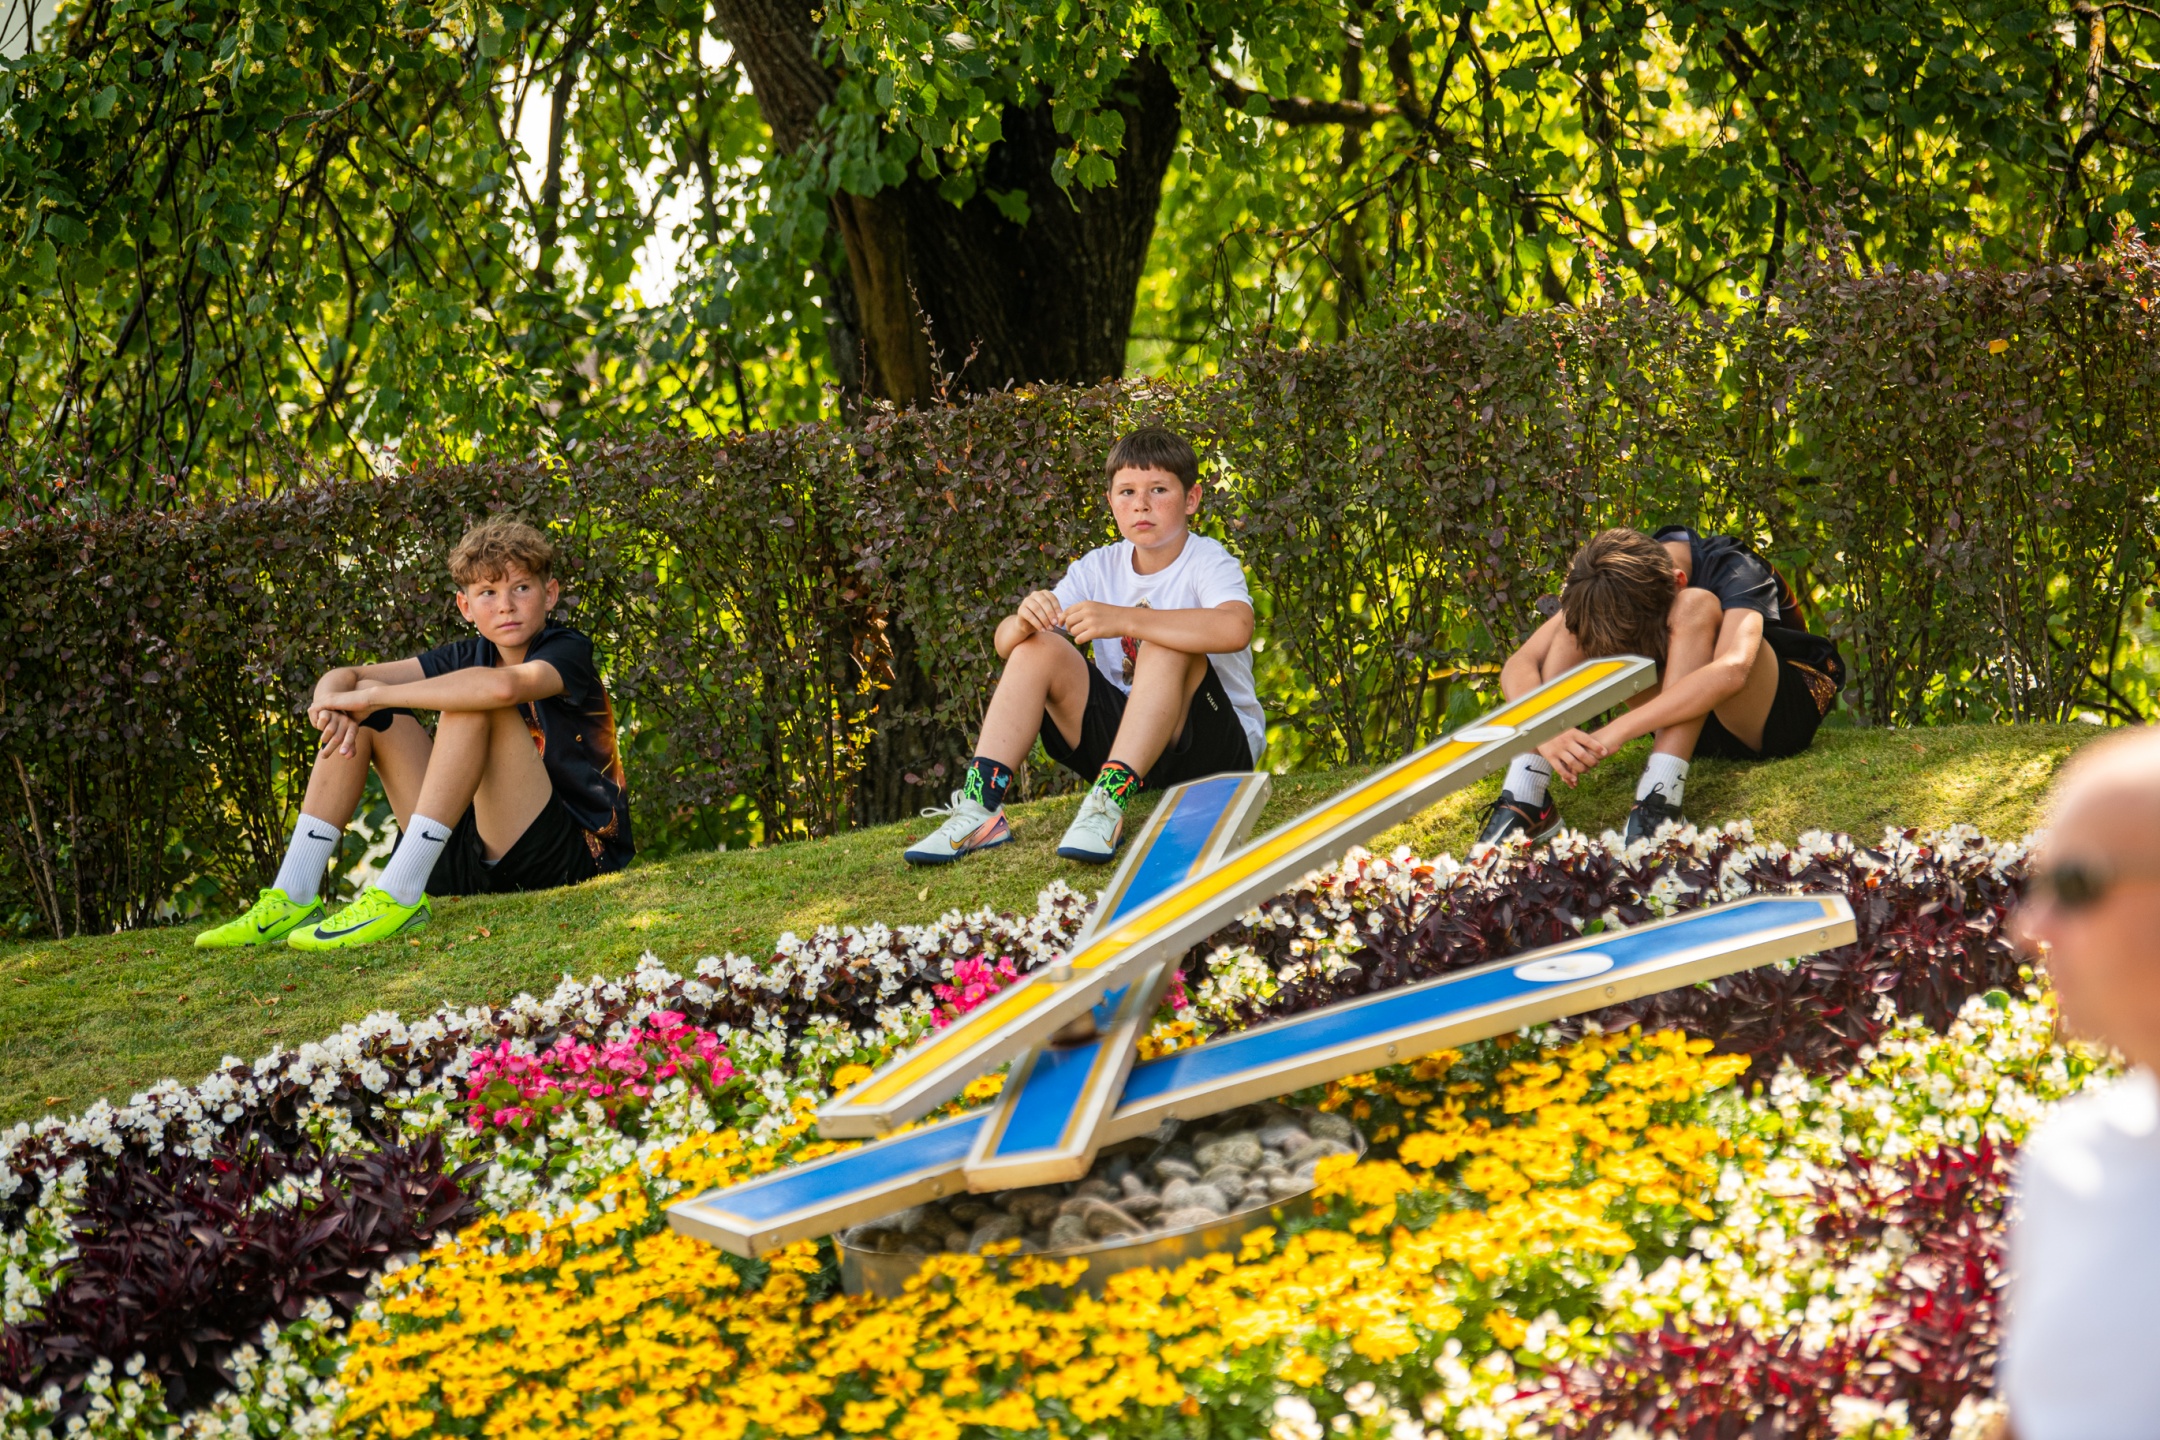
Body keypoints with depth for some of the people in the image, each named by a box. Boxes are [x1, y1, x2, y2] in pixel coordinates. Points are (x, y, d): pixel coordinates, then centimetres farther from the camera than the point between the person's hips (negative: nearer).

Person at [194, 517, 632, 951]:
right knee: (357, 716, 3)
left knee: (472, 700, -26)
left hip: (571, 856, -7)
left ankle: (399, 896, -30)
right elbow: (342, 678, 4)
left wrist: (373, 696, -25)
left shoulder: (569, 652, -9)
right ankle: (294, 897, -7)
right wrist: (336, 704, -23)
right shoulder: (468, 656, 10)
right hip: (470, 861, 7)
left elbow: (503, 686, -34)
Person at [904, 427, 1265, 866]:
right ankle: (980, 804, -22)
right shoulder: (1099, 568, 4)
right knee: (1038, 647, -11)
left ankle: (1110, 801, -40)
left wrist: (1122, 619, -43)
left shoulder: (1208, 563, -12)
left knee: (1166, 644, -30)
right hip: (1124, 732, 5)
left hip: (1219, 746, -5)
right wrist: (1024, 621, -30)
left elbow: (1234, 629, -38)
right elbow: (1005, 643, -4)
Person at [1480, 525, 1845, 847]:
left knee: (1697, 607, -34)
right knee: (1576, 626, -20)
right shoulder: (1608, 588, -15)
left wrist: (1619, 730, -56)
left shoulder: (1736, 574, -29)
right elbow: (1519, 665, -24)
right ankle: (1525, 800, -30)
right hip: (1690, 722, 5)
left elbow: (1731, 671, -50)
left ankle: (1658, 805, -43)